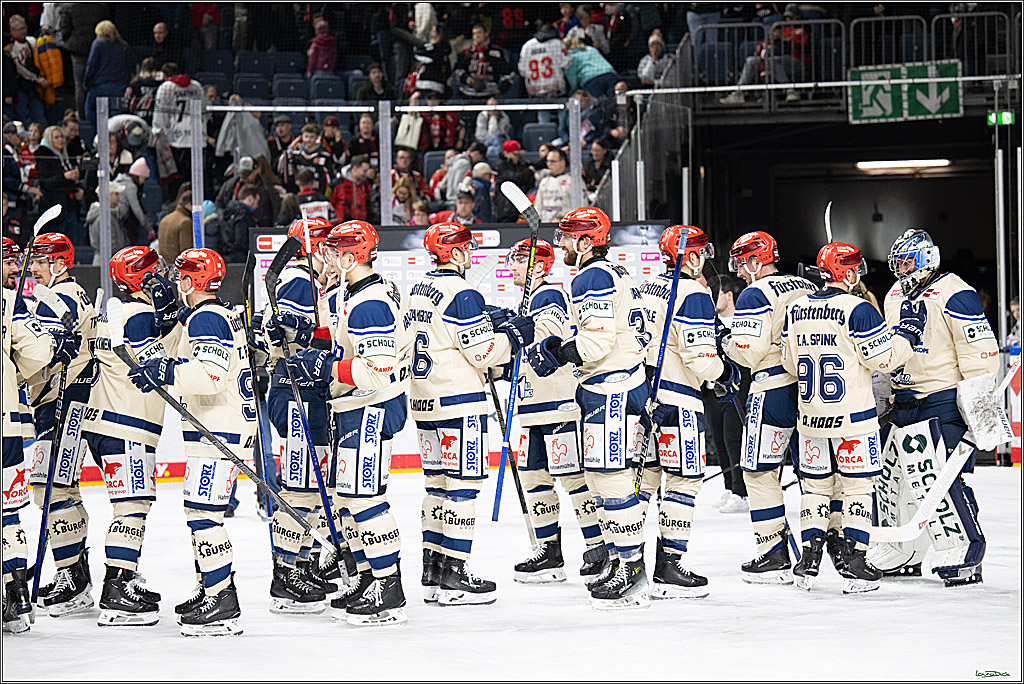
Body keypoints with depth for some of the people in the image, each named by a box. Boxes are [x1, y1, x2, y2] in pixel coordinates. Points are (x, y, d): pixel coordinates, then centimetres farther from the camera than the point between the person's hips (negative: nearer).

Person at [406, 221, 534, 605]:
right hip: (459, 404, -9)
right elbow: (483, 352, -17)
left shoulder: (419, 291, 13)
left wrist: (493, 326, 21)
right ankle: (452, 577, -7)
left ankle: (432, 573, 15)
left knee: (439, 485, 14)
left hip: (423, 402, 9)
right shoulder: (462, 295, -15)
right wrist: (514, 335, 0)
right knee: (463, 486, -5)